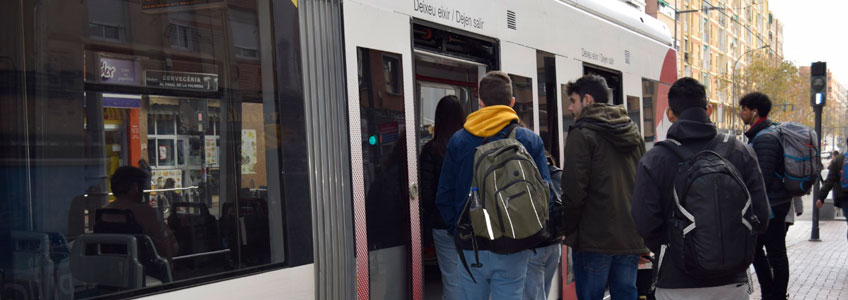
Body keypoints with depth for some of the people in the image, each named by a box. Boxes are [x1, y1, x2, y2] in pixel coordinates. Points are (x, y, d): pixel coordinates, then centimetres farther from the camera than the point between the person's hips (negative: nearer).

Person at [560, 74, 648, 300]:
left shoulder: (582, 133, -7)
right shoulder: (634, 134, 15)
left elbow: (574, 191, -14)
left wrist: (569, 230, -1)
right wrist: (643, 242, 19)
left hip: (594, 239, -6)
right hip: (631, 237, 7)